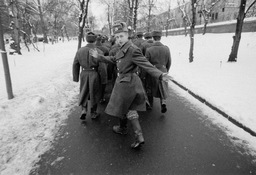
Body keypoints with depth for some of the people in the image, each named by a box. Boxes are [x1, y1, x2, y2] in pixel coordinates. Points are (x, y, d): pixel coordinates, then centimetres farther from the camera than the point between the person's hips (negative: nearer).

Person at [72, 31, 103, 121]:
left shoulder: (80, 50, -2)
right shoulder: (99, 52, -12)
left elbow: (75, 65, 2)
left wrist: (76, 77, 11)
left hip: (84, 74, 2)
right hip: (94, 74, -2)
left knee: (84, 93, 21)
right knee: (94, 93, 14)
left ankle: (84, 110, 8)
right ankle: (93, 113, 26)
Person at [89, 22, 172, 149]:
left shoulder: (133, 50, -20)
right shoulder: (123, 49, 9)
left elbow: (146, 65, -25)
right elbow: (113, 59, 24)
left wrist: (160, 75, -37)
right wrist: (99, 56, 25)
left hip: (126, 83, -9)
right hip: (129, 82, 9)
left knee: (121, 107, 13)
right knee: (130, 109, 13)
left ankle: (122, 128, 40)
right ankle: (139, 136, 17)